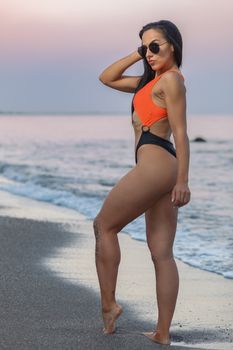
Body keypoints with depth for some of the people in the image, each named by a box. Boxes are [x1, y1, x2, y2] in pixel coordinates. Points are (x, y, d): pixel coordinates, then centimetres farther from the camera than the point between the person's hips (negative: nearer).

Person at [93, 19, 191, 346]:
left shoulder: (171, 79, -5)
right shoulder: (151, 80, 23)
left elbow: (181, 133, -12)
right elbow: (107, 78, 29)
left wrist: (182, 181, -17)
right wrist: (137, 55, 19)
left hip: (155, 164, -10)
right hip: (161, 170, 10)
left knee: (104, 225, 4)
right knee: (162, 254, 6)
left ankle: (108, 304, 7)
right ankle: (162, 333, 7)